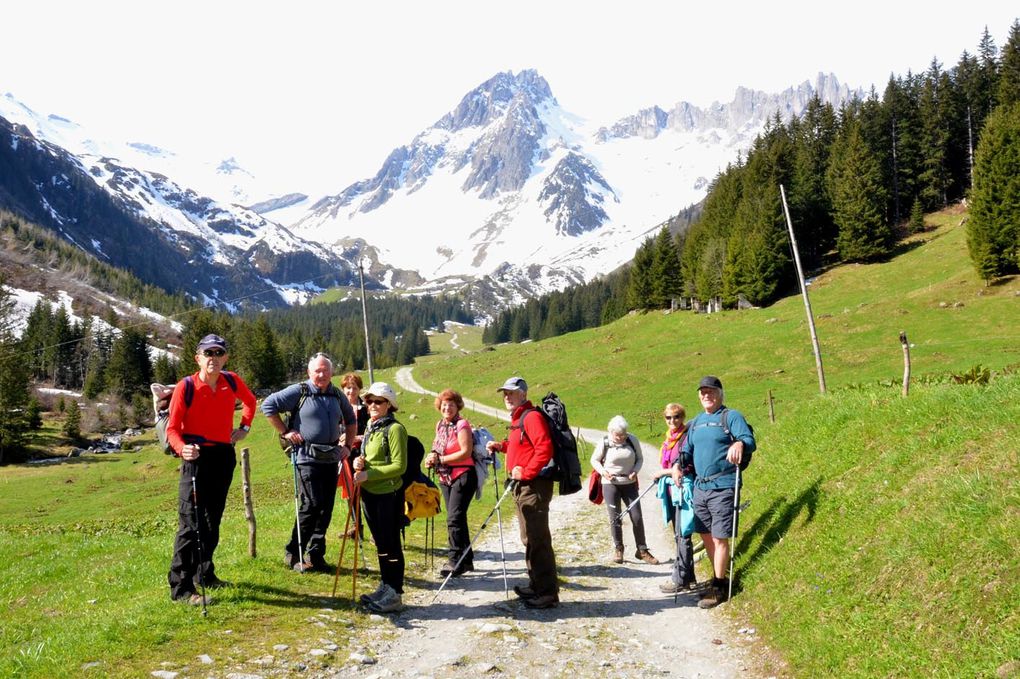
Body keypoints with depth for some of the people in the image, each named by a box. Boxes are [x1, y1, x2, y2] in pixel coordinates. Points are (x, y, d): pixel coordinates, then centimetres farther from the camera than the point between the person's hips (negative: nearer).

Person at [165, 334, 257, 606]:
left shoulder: (232, 382, 2)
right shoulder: (186, 387, -12)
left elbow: (250, 400, 24)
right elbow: (172, 427, -12)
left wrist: (245, 426, 12)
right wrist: (181, 448, -31)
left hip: (224, 456, 6)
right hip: (196, 457, -5)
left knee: (213, 520, 16)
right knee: (191, 522, -10)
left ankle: (205, 573, 30)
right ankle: (181, 587, -4)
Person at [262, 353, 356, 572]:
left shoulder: (337, 395, 12)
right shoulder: (299, 391, -4)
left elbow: (351, 420, 27)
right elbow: (268, 405, -5)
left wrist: (348, 445, 16)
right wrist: (285, 432, -7)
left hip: (331, 458, 6)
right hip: (307, 457, -6)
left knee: (327, 507, 6)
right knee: (312, 505, -11)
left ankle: (316, 554, 16)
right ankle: (293, 553, 4)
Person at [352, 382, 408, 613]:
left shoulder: (394, 429, -13)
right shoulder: (370, 428, 13)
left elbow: (399, 466, -16)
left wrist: (368, 474, -18)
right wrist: (360, 463, 0)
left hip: (389, 494, -8)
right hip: (370, 493, 8)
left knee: (390, 544, -2)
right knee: (380, 543, 15)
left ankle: (394, 594, 6)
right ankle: (385, 587, 26)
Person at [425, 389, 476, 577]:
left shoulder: (462, 425, -12)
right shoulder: (440, 425, 10)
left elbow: (466, 452, -20)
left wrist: (440, 459, -19)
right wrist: (432, 458, 1)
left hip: (463, 476, -8)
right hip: (445, 478, 8)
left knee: (454, 518, -14)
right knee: (457, 519, 13)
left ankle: (455, 561, -10)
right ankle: (466, 560, 24)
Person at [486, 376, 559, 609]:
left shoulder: (532, 417, -13)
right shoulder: (518, 419, 18)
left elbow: (544, 449, -23)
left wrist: (526, 472, -20)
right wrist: (501, 446, 16)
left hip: (533, 485, -11)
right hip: (522, 486, 11)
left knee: (537, 539, -8)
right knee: (530, 538, 17)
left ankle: (548, 593, -3)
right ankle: (536, 585, 28)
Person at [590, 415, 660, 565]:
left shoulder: (633, 440, -7)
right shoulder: (604, 443, -10)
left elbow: (640, 459, 7)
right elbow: (594, 460, 4)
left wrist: (635, 471, -11)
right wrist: (603, 472, -13)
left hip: (630, 484, 1)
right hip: (610, 484, -1)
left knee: (637, 517, 1)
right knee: (615, 519, 2)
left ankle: (642, 550, 13)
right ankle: (618, 549, 18)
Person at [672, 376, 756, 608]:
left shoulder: (731, 416, -4)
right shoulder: (696, 422, 17)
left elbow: (749, 440, -17)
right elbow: (687, 449, 24)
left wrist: (739, 444, -39)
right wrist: (677, 464, 5)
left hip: (722, 488, -7)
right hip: (700, 487, 7)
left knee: (719, 538, -4)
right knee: (706, 535, 14)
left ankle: (719, 588, 6)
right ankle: (719, 579, 30)